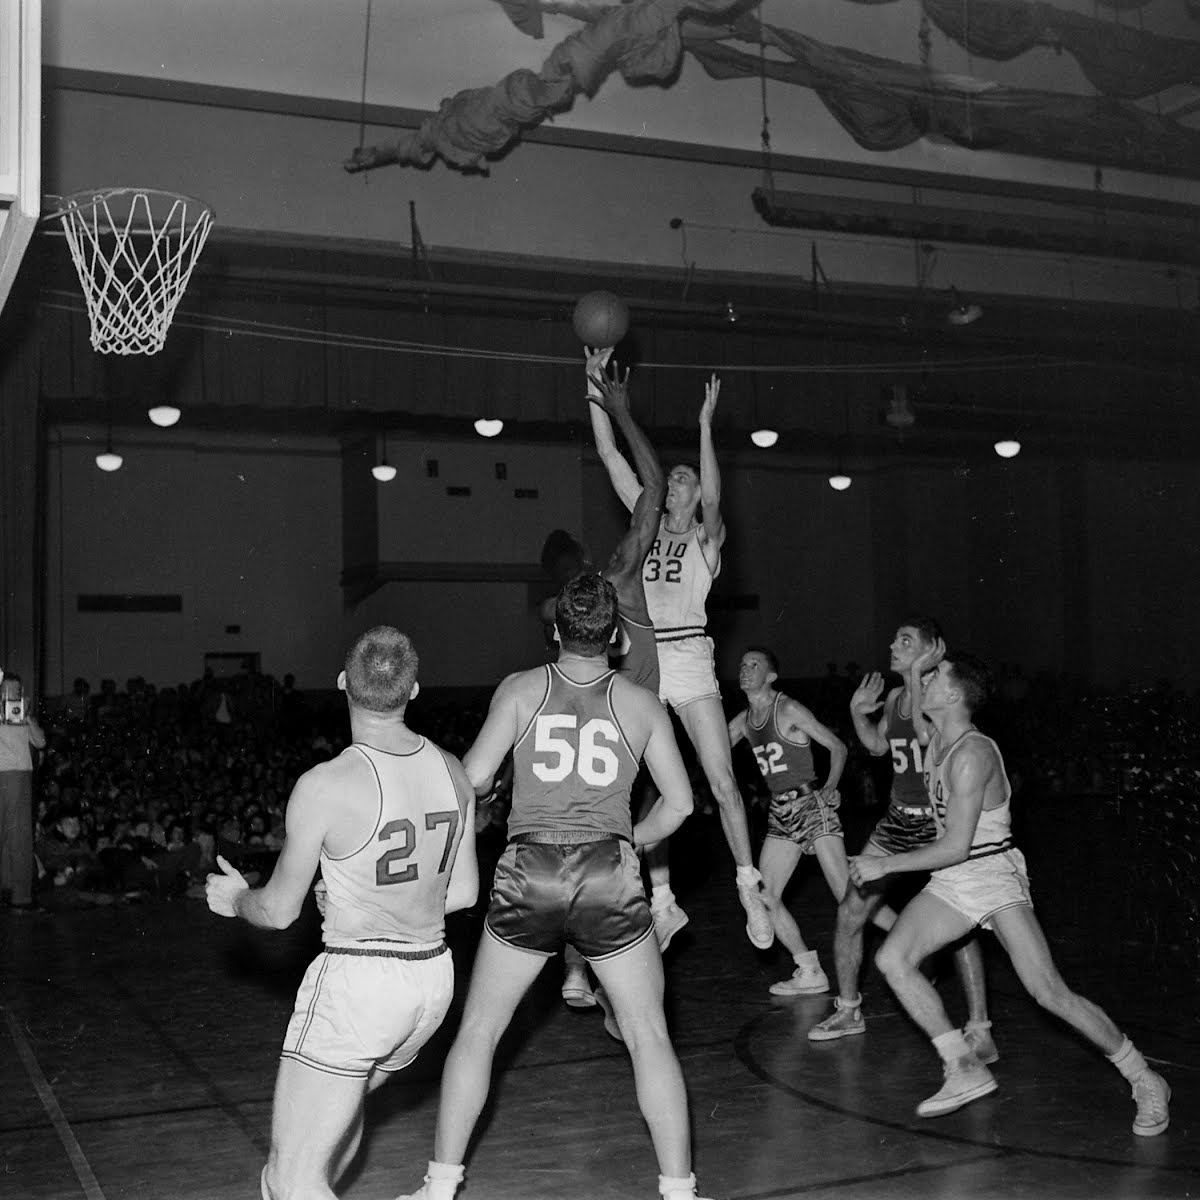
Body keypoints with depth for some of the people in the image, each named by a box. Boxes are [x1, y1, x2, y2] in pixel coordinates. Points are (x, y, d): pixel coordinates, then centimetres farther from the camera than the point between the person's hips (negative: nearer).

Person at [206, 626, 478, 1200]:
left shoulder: (324, 786, -17)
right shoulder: (452, 771, 0)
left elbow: (279, 910, -6)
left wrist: (234, 899, 15)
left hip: (356, 982, -7)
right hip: (433, 975, 7)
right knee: (344, 1097, 33)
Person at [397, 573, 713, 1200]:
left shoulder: (521, 689, 3)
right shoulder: (641, 702, 6)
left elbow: (473, 778, -3)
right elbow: (678, 802, 7)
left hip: (528, 874, 0)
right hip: (609, 877, 0)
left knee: (477, 1030, 14)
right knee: (650, 1037, 11)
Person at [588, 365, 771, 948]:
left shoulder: (707, 534, 8)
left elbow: (714, 496, -14)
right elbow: (610, 457, 12)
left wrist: (705, 426, -19)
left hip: (689, 659, -3)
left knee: (722, 782, -7)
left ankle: (750, 888, 1)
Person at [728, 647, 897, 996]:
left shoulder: (789, 710, -9)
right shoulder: (743, 720, 10)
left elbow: (838, 746, -7)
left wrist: (831, 785, -18)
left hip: (811, 806, -7)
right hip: (780, 815, 7)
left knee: (848, 893, -14)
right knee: (764, 897, 1)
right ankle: (809, 973, 11)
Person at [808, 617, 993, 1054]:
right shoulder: (894, 697, 8)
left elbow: (926, 732, -33)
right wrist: (858, 712, 9)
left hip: (939, 825, -7)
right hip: (898, 821, 7)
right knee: (850, 913, 8)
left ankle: (979, 1030, -6)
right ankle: (848, 1010, 25)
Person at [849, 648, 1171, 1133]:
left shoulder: (972, 755, -23)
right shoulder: (937, 739, 4)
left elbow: (956, 847, -25)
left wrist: (885, 865, -19)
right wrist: (914, 673, 10)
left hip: (993, 874, -8)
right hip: (951, 881, 8)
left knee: (1048, 991, -13)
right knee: (892, 958, -10)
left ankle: (1145, 1081, 4)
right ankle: (966, 1070, -5)